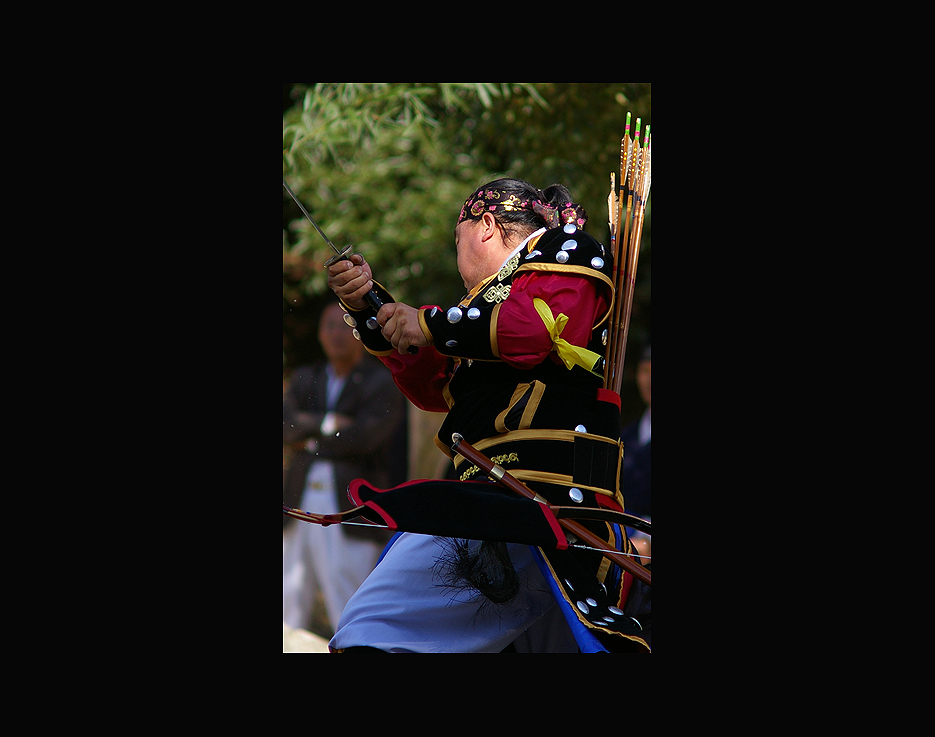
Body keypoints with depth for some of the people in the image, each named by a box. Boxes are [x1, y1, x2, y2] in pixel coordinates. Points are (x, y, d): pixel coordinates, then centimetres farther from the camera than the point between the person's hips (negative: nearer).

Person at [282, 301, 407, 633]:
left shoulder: (384, 384, 3)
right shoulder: (306, 378, 19)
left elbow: (364, 435, -11)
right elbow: (286, 424, 3)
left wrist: (310, 439, 0)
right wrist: (324, 422, -12)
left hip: (351, 507, -5)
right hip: (299, 500, 5)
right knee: (290, 607, 3)